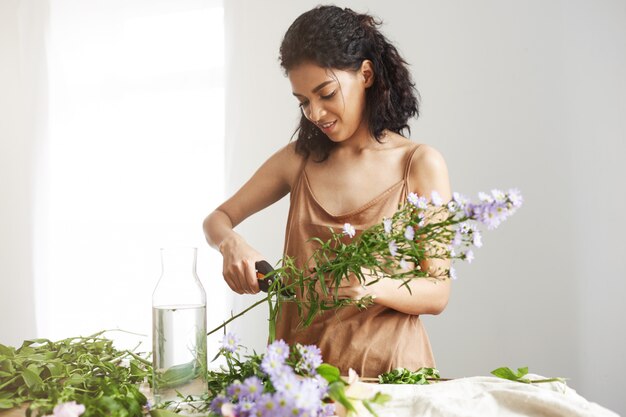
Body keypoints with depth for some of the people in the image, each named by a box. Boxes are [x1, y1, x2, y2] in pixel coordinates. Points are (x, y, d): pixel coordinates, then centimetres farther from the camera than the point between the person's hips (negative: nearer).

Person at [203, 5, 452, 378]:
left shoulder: (420, 163, -2)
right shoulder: (298, 158, 7)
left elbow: (438, 294, -3)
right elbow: (217, 219, 15)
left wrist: (372, 286, -23)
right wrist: (232, 244, -8)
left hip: (388, 364, -2)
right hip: (302, 360, 2)